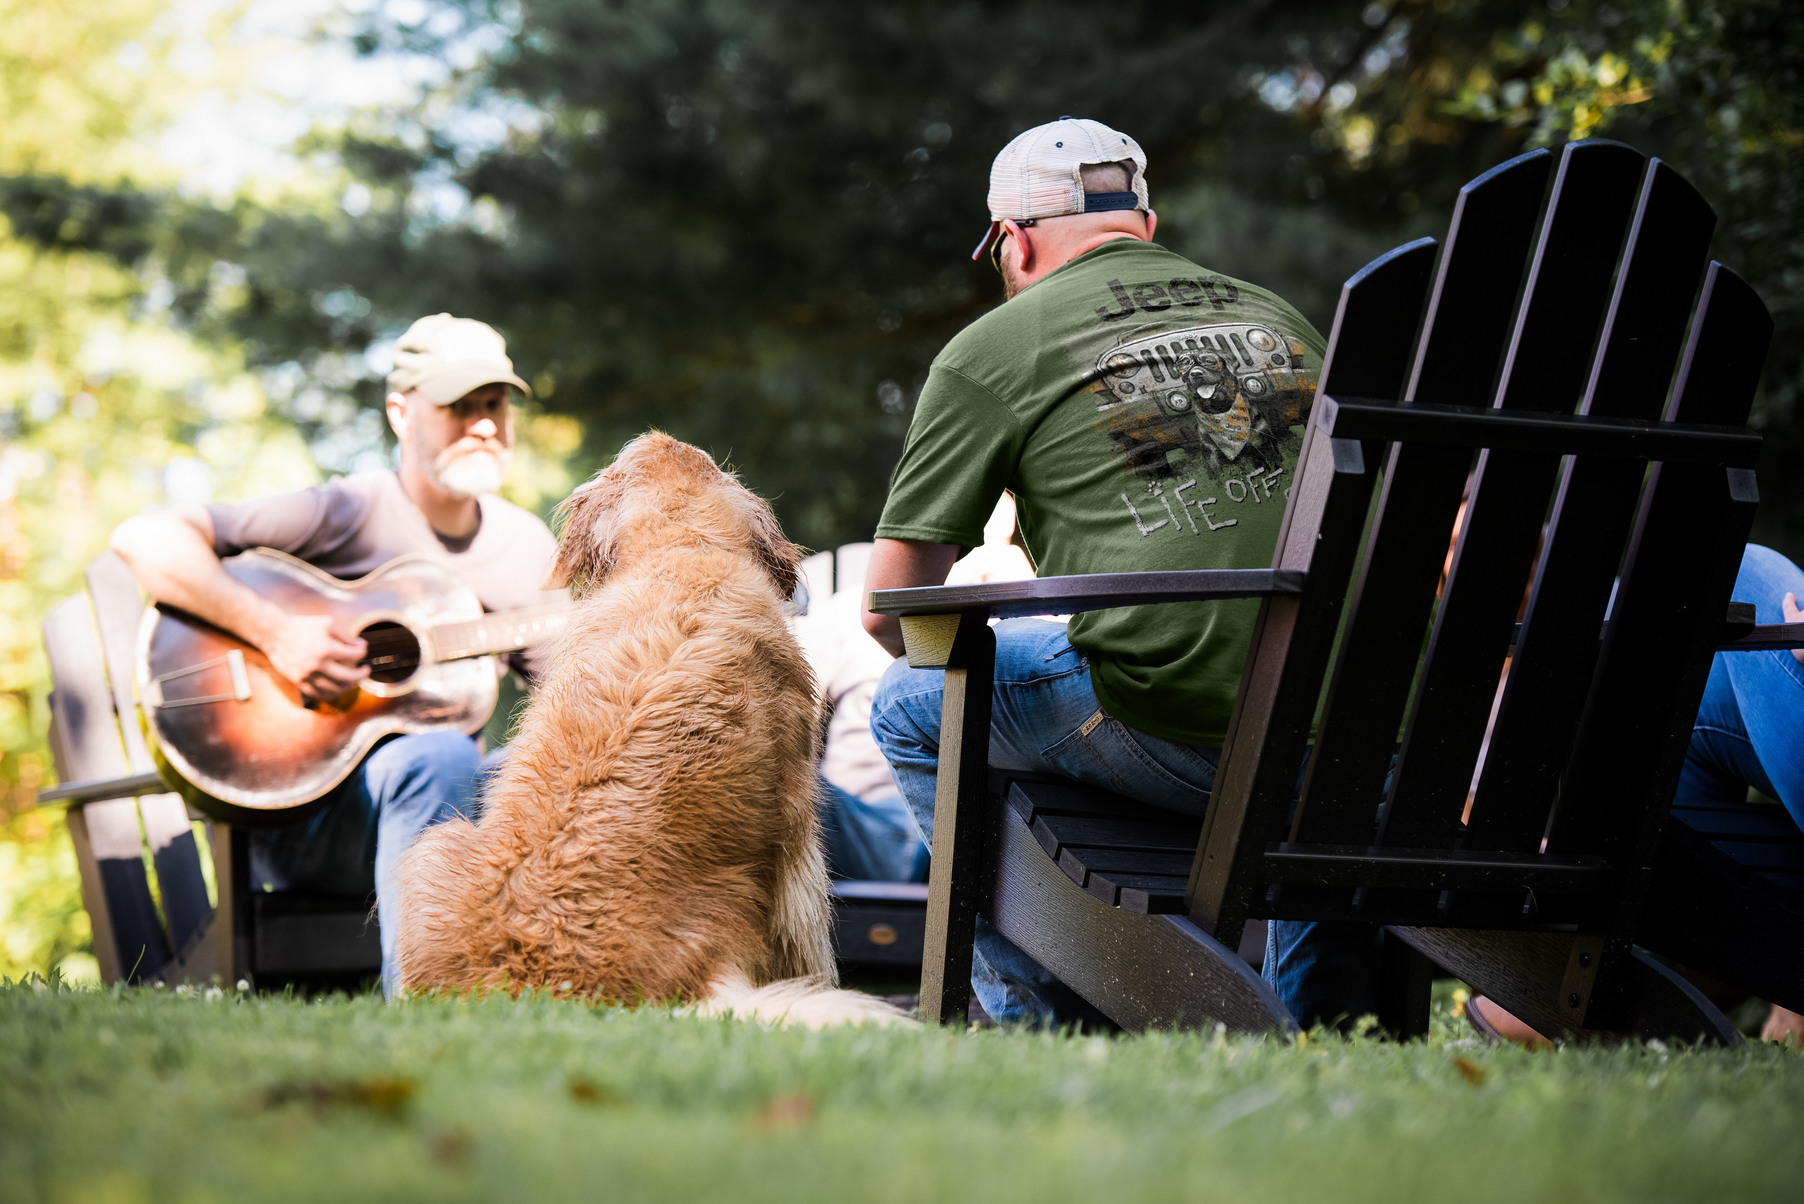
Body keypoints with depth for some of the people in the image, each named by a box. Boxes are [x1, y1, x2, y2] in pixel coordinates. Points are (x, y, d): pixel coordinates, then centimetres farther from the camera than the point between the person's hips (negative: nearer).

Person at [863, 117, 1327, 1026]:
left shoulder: (992, 348, 8)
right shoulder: (1278, 317, 23)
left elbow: (891, 605, 9)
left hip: (1173, 740, -5)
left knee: (912, 705, 19)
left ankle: (1042, 1019, 20)